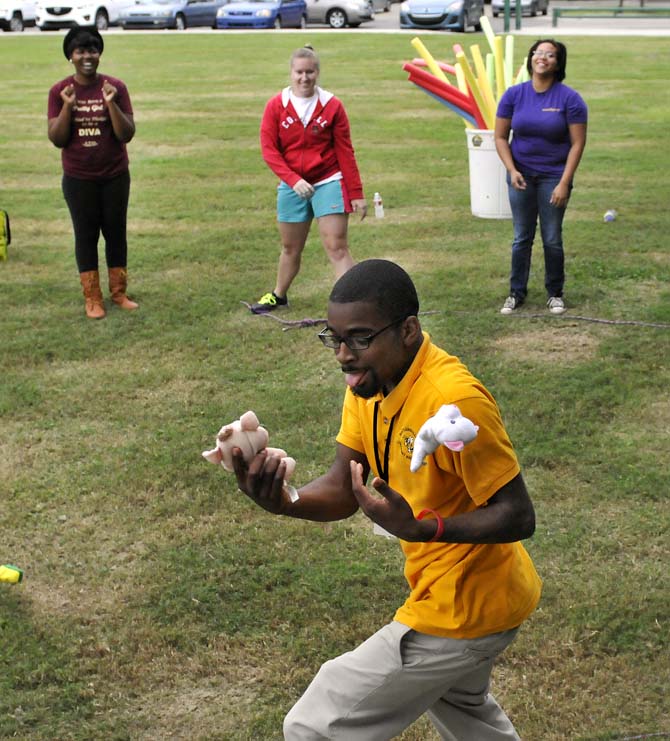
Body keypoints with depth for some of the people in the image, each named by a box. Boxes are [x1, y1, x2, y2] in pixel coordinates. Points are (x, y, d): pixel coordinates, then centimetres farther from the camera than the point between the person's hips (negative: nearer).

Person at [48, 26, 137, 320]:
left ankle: (119, 292, 22)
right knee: (86, 235, 6)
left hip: (115, 177, 1)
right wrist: (68, 107, -19)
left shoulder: (115, 87, -6)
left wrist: (111, 104, -21)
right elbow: (56, 139, -8)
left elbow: (127, 135, -9)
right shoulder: (60, 92, -5)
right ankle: (92, 298, 14)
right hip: (78, 180, 0)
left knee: (116, 232, 9)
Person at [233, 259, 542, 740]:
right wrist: (282, 502, -25)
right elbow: (342, 491, -5)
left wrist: (421, 529, -39)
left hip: (460, 611, -10)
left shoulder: (453, 399, -30)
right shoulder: (372, 379, -2)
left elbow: (518, 517, -25)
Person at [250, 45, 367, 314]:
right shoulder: (276, 106, -4)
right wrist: (293, 180, -19)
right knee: (290, 247, 17)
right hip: (292, 187, 2)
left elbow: (345, 152, -4)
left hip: (329, 183, -2)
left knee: (337, 247, -10)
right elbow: (268, 149, -6)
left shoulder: (332, 105, -6)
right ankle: (279, 295, 40)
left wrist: (356, 193, -6)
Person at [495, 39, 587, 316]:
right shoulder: (514, 95, -2)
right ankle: (516, 293, 19)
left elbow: (577, 143, -9)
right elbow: (500, 137, 3)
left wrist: (564, 183, -14)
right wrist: (512, 171, -10)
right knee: (522, 238, 8)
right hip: (522, 176, 2)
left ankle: (555, 294, 20)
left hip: (554, 176, -2)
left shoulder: (569, 98, -9)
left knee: (552, 239, 4)